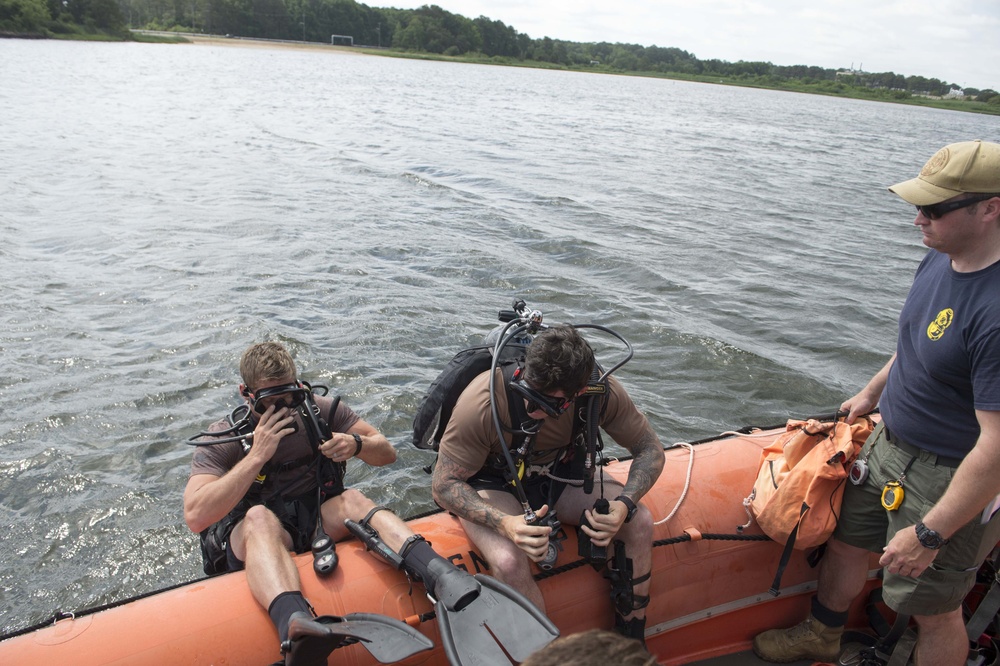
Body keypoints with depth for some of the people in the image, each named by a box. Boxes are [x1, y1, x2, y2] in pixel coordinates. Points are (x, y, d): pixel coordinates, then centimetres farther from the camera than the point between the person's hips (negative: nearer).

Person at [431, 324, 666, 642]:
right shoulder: (482, 404, -34)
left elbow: (650, 450, -8)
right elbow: (444, 484, -24)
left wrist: (624, 504, -27)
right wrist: (504, 524, -39)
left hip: (558, 475, 4)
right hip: (493, 484, -3)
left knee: (639, 522, -16)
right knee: (510, 563, -33)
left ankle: (631, 642, 3)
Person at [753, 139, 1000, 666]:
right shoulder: (941, 258, -5)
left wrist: (929, 534, -24)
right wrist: (872, 392, 24)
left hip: (950, 480, -8)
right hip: (889, 443, 9)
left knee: (932, 611, 12)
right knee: (844, 539, 24)